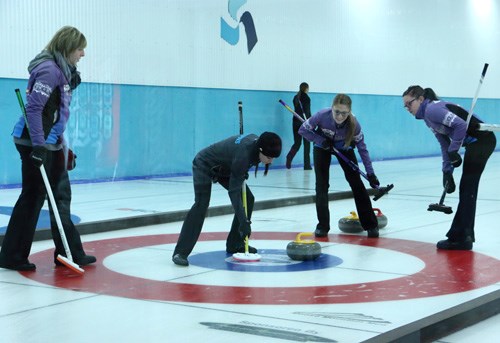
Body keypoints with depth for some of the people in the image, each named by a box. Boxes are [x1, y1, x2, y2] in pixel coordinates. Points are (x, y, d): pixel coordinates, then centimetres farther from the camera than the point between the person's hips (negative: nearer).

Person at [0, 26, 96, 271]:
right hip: (36, 144, -10)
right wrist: (39, 145, -25)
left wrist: (71, 83, 9)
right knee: (33, 198, -3)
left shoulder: (61, 69, 13)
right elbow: (33, 108, -23)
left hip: (51, 144, 10)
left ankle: (70, 253, 23)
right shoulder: (49, 69, -17)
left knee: (61, 197, 14)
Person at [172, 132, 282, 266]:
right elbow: (234, 191, -38)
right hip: (204, 165, -9)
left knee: (248, 198, 0)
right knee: (201, 205, -26)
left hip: (224, 168, 9)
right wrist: (244, 221, -40)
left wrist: (243, 173, 2)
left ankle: (235, 244, 10)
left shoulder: (257, 141, -16)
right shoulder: (243, 154, -38)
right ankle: (180, 252, -29)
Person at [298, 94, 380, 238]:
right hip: (322, 146, 0)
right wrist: (321, 140, -33)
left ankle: (370, 224, 1)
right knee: (322, 184, -9)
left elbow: (362, 148, -23)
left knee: (356, 182, -6)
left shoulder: (353, 123, -34)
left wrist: (371, 173, -25)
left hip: (343, 147, 0)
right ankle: (323, 225, 0)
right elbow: (303, 130, -21)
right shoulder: (322, 115, -37)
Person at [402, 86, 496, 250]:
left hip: (481, 140, -10)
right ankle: (465, 235, 21)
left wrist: (453, 151, -16)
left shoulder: (432, 109, -14)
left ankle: (459, 238, -1)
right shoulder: (428, 115, 16)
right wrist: (447, 171, 10)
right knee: (467, 189, 14)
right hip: (475, 143, 10)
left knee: (467, 190, -5)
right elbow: (445, 144, 17)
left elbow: (461, 125, -24)